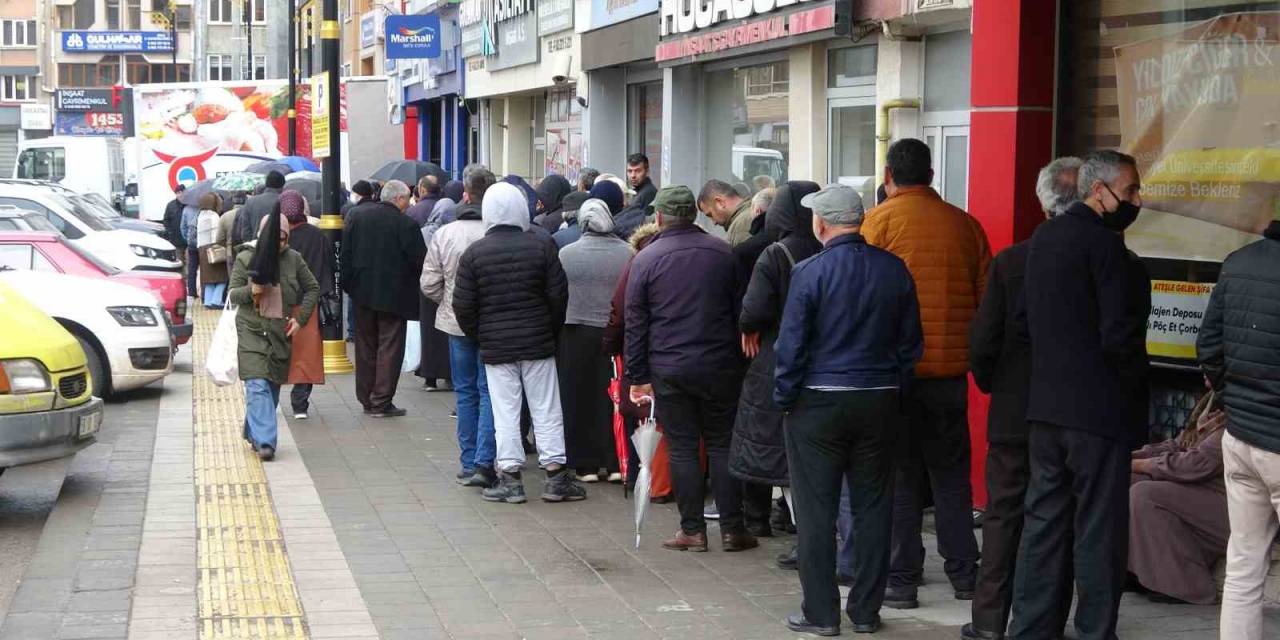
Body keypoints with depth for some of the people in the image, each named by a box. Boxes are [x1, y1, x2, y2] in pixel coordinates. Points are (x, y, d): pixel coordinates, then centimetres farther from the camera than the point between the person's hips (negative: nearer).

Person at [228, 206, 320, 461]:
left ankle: (255, 433, 25)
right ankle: (264, 441, -19)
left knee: (273, 386, 8)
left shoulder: (293, 259, 4)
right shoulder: (245, 259, 0)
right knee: (257, 386, -14)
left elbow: (313, 288, 13)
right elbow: (232, 294, 3)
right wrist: (250, 291, -19)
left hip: (281, 332, 3)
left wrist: (300, 318, 3)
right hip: (252, 330, -3)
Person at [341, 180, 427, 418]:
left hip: (362, 292, 5)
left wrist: (348, 283, 11)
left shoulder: (358, 215, 1)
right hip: (393, 295, -5)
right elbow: (419, 260, -11)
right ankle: (382, 402, -1)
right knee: (389, 348, 1)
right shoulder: (406, 224, -15)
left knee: (365, 347, 14)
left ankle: (366, 399, 19)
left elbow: (346, 254, 4)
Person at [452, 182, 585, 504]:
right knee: (546, 410, 6)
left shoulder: (474, 253, -5)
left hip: (496, 345, 0)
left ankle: (510, 477, 6)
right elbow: (558, 296, -3)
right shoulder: (541, 247, -5)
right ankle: (556, 475, 8)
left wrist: (478, 336, 11)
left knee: (505, 413, 5)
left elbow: (463, 306, -4)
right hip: (538, 343, 0)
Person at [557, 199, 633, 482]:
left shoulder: (566, 254, -8)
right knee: (613, 396, 9)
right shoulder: (628, 254, -7)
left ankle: (586, 465, 11)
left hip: (576, 334, -1)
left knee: (580, 398, 8)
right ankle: (615, 462, 10)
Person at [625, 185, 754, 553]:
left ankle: (692, 530, 6)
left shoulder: (646, 259, -3)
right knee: (723, 445, 8)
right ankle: (732, 529, 8)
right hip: (719, 366, 2)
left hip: (669, 370, -1)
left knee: (682, 449, 5)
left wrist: (638, 377, 4)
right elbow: (740, 311, 6)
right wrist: (739, 362, 13)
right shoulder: (722, 253, 2)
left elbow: (635, 324, -2)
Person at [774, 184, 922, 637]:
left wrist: (784, 397, 0)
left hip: (819, 404, -4)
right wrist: (893, 387, 15)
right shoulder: (894, 270, 2)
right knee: (873, 507, 10)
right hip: (880, 403, 4)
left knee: (816, 510, 3)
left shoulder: (809, 272, -11)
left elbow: (791, 345, -10)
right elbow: (911, 342, 7)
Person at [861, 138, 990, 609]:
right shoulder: (964, 224, 4)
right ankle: (963, 573, 18)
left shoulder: (881, 219, -6)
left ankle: (901, 579, 5)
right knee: (950, 474, 15)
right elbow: (986, 298, 8)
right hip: (951, 367, 3)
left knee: (900, 476, 4)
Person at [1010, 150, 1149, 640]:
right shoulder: (1104, 243, -14)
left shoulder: (1043, 237, 11)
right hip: (1096, 410, -8)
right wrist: (1138, 353, 2)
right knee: (1099, 533, 0)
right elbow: (1119, 335, -17)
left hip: (1044, 407, 8)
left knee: (1043, 523, 13)